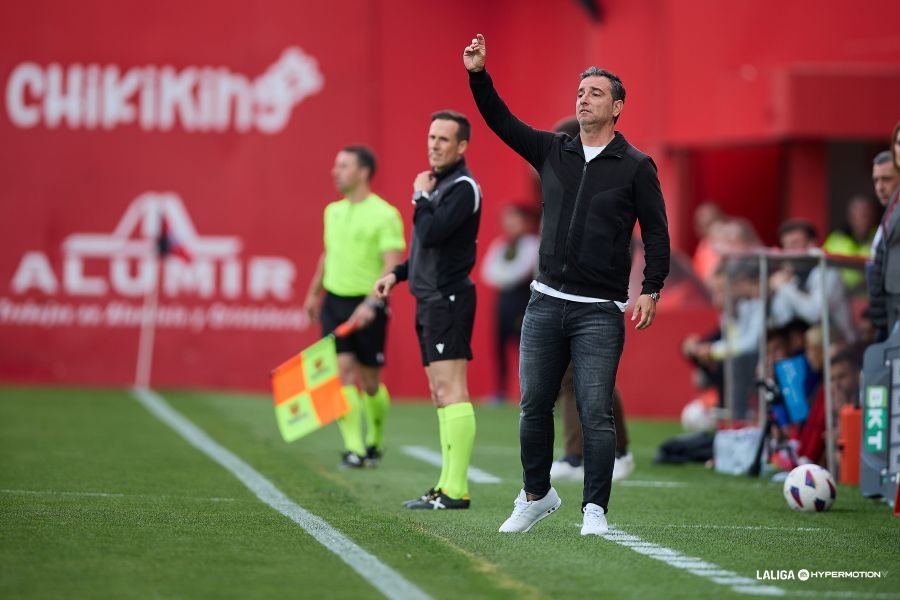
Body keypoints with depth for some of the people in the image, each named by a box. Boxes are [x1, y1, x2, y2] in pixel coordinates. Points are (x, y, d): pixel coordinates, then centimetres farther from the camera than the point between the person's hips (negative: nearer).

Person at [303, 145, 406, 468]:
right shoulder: (333, 211, 9)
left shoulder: (384, 215, -12)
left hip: (367, 306, -5)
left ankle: (375, 442, 28)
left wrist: (371, 303, -28)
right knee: (342, 371, -9)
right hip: (334, 300, 5)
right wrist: (314, 292, 28)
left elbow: (393, 266, -18)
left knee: (369, 381, 5)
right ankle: (353, 448, -10)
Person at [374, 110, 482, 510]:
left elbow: (431, 235, -23)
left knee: (451, 392, -12)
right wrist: (397, 273, 17)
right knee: (441, 396, 10)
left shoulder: (462, 188, -11)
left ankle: (456, 491, -15)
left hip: (448, 299, -10)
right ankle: (448, 486, 12)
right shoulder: (438, 184, 18)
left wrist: (420, 197, -9)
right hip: (431, 300, 10)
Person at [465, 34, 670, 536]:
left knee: (595, 412, -8)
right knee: (534, 404, 9)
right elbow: (502, 122, 7)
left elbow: (656, 231, -3)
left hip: (599, 311, -4)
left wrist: (652, 289, -12)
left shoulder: (636, 166, -2)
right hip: (546, 302, 4)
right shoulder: (553, 151, 10)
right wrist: (478, 75, -7)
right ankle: (537, 496, 25)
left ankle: (594, 509, -3)